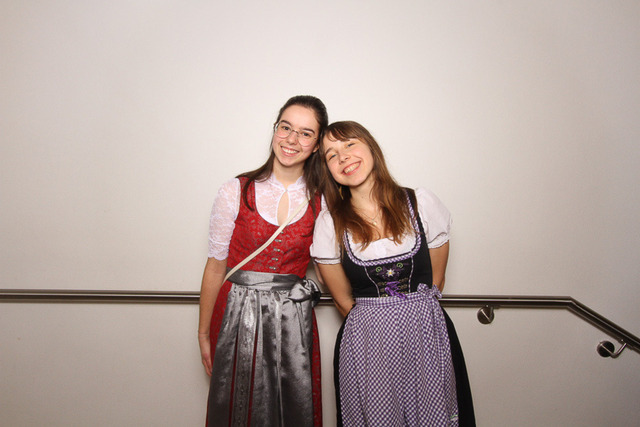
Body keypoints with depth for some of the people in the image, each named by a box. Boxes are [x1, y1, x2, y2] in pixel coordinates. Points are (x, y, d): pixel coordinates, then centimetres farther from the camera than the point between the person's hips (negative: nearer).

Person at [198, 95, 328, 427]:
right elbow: (216, 265, -1)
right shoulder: (236, 191, -5)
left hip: (294, 318, 1)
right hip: (238, 313, -1)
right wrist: (204, 333, 2)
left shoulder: (321, 200, -1)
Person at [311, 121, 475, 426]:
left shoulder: (422, 204, -4)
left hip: (428, 334, 1)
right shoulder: (329, 223, -6)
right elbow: (343, 300, 3)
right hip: (365, 341, 0)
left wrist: (412, 314, 9)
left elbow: (436, 281, 4)